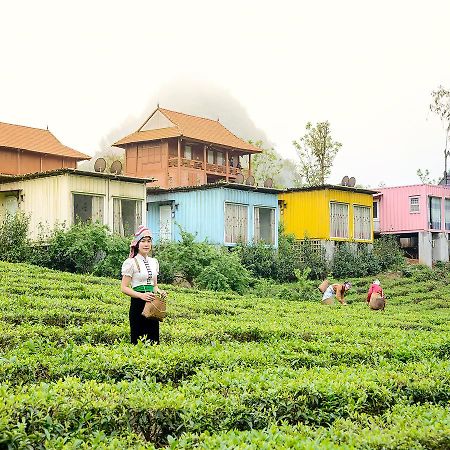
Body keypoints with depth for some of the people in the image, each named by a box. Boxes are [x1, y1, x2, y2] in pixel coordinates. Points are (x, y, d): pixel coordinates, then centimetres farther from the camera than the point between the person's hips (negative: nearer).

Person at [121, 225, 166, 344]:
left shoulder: (154, 262, 13)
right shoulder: (131, 263, -5)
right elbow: (124, 288, -8)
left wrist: (159, 291, -2)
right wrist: (141, 295, -21)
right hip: (138, 304, -6)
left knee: (154, 339, 4)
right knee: (139, 340, -5)